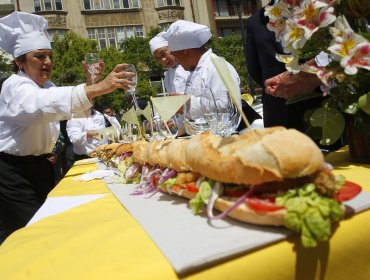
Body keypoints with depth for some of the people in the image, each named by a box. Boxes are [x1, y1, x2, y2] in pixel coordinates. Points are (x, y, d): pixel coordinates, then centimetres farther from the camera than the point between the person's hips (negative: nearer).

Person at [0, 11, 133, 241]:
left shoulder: (45, 85, 11)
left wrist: (91, 84, -13)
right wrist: (97, 89, -52)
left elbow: (75, 108, 6)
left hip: (39, 167, 8)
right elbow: (41, 105, -41)